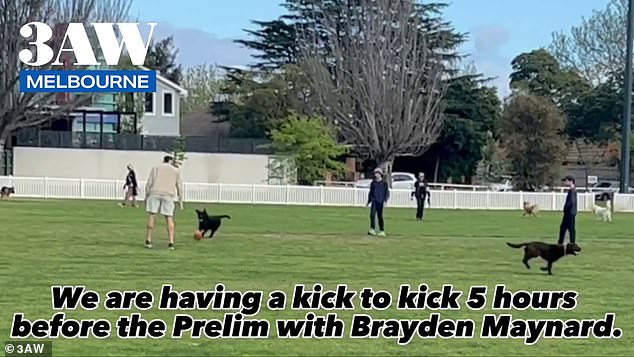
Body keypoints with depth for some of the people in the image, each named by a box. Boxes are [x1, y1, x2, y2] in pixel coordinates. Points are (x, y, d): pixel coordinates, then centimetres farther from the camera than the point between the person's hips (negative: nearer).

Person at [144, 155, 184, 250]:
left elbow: (149, 183, 6)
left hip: (155, 193, 0)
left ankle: (148, 240, 3)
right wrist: (180, 200, 15)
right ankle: (171, 242, -6)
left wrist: (146, 196, 9)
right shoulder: (176, 171, 16)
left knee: (152, 215, 5)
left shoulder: (156, 168, 15)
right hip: (168, 195, 0)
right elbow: (179, 186, 11)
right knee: (169, 218, 2)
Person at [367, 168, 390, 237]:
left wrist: (385, 200, -13)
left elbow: (387, 192, -1)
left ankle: (382, 231, 9)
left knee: (380, 216, 1)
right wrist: (369, 201, 20)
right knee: (372, 214, -14)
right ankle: (372, 229, -18)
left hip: (380, 202, -3)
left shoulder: (384, 183, 1)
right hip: (374, 201, 3)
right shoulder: (373, 183, 12)